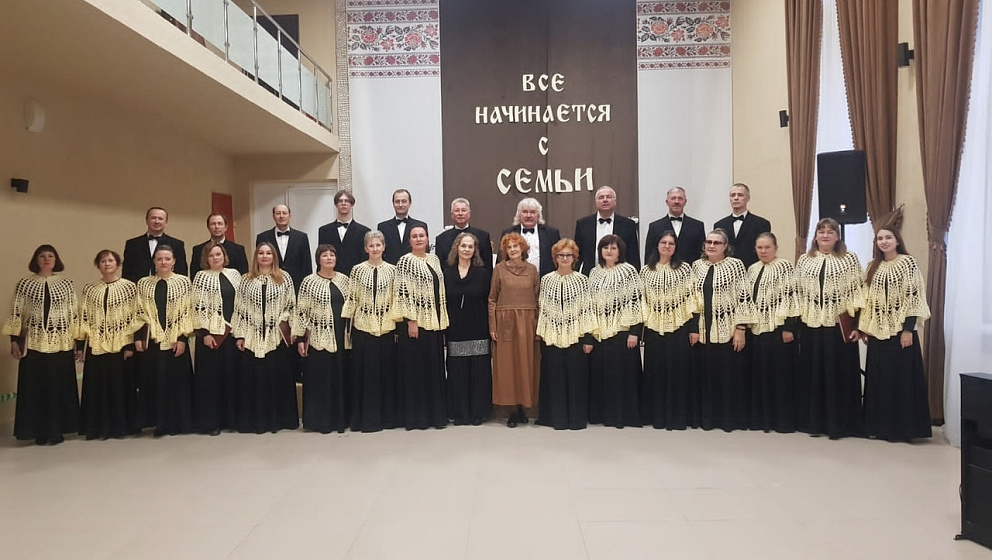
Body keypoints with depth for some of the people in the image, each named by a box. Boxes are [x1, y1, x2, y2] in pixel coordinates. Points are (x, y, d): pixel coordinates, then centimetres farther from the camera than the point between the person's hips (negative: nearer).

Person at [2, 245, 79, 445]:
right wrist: (14, 340, -3)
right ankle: (40, 431, 14)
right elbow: (16, 313, 2)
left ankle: (57, 430, 15)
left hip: (60, 343, 0)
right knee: (35, 388, 3)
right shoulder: (25, 283, 3)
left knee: (60, 387, 4)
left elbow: (73, 313, 5)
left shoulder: (66, 283, 4)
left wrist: (77, 340, 1)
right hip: (33, 343, 0)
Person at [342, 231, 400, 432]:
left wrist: (399, 326, 1)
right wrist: (347, 326, -2)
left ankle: (386, 416, 18)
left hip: (386, 327, 1)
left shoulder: (392, 270, 3)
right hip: (363, 327, -1)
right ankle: (366, 417, 13)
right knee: (364, 372, 3)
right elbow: (351, 299, 1)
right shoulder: (357, 270, 1)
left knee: (387, 371, 6)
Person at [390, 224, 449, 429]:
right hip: (416, 322, -6)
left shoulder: (434, 259, 12)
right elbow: (403, 293, -13)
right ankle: (416, 416, 9)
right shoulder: (405, 261, -7)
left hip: (435, 321, 7)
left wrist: (442, 320, 13)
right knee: (416, 367, 0)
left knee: (435, 367, 10)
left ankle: (435, 413, 19)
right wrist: (411, 321, -17)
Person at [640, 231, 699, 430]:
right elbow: (641, 301, 7)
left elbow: (691, 299, -2)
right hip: (654, 328, 2)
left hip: (679, 327, -2)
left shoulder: (685, 268, 1)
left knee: (679, 371, 2)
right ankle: (657, 415, 17)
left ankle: (679, 415, 12)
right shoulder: (646, 270, 6)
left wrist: (694, 328, -7)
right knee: (655, 372, 6)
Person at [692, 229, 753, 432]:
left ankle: (733, 418, 14)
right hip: (703, 331, 4)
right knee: (707, 375, 8)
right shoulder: (697, 266, 7)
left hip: (729, 330, -4)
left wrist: (741, 329, -13)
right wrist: (692, 328, 5)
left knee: (731, 375, 2)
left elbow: (744, 298, -8)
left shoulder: (735, 265, -5)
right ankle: (709, 418, 19)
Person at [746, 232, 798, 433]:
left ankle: (783, 420, 7)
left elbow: (792, 297, -11)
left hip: (779, 327, -6)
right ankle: (761, 418, 17)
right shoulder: (752, 269, 13)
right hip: (756, 328, 6)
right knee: (759, 373, 9)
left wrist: (789, 327, -16)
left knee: (780, 373, -2)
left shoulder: (785, 267, -5)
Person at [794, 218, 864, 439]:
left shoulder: (850, 259, 1)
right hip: (811, 326, 3)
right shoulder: (804, 260, 9)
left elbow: (858, 292, -2)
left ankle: (839, 423, 12)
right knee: (813, 374, 6)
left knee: (839, 374, 2)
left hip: (840, 326, -2)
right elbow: (797, 292, 10)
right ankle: (814, 421, 17)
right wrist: (796, 321, 5)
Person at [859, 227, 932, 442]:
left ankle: (903, 427, 7)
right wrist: (865, 328, 9)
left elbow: (914, 297, -10)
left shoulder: (908, 262, -5)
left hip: (900, 330, -5)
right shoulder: (873, 266, 11)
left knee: (902, 378, -1)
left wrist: (908, 329, -16)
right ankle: (879, 426, 17)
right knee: (878, 379, 8)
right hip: (877, 331, 5)